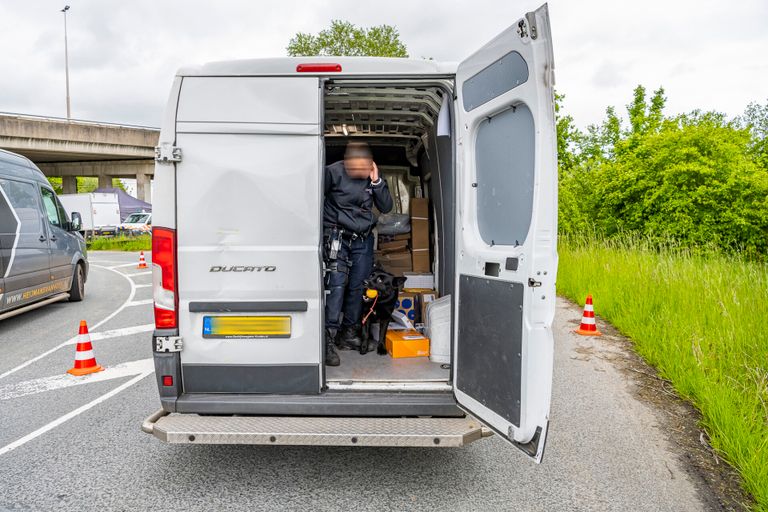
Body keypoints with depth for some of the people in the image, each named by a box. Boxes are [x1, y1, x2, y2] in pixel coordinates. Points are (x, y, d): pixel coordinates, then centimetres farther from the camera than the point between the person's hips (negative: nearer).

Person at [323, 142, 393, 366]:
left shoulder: (372, 176, 1)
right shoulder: (333, 172, -11)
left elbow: (386, 207, 1)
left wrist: (376, 182, -12)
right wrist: (324, 225, -5)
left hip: (363, 239, 4)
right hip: (337, 236, -4)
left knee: (357, 286, 5)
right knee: (337, 284, -15)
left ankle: (349, 333, 19)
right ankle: (329, 340, -13)